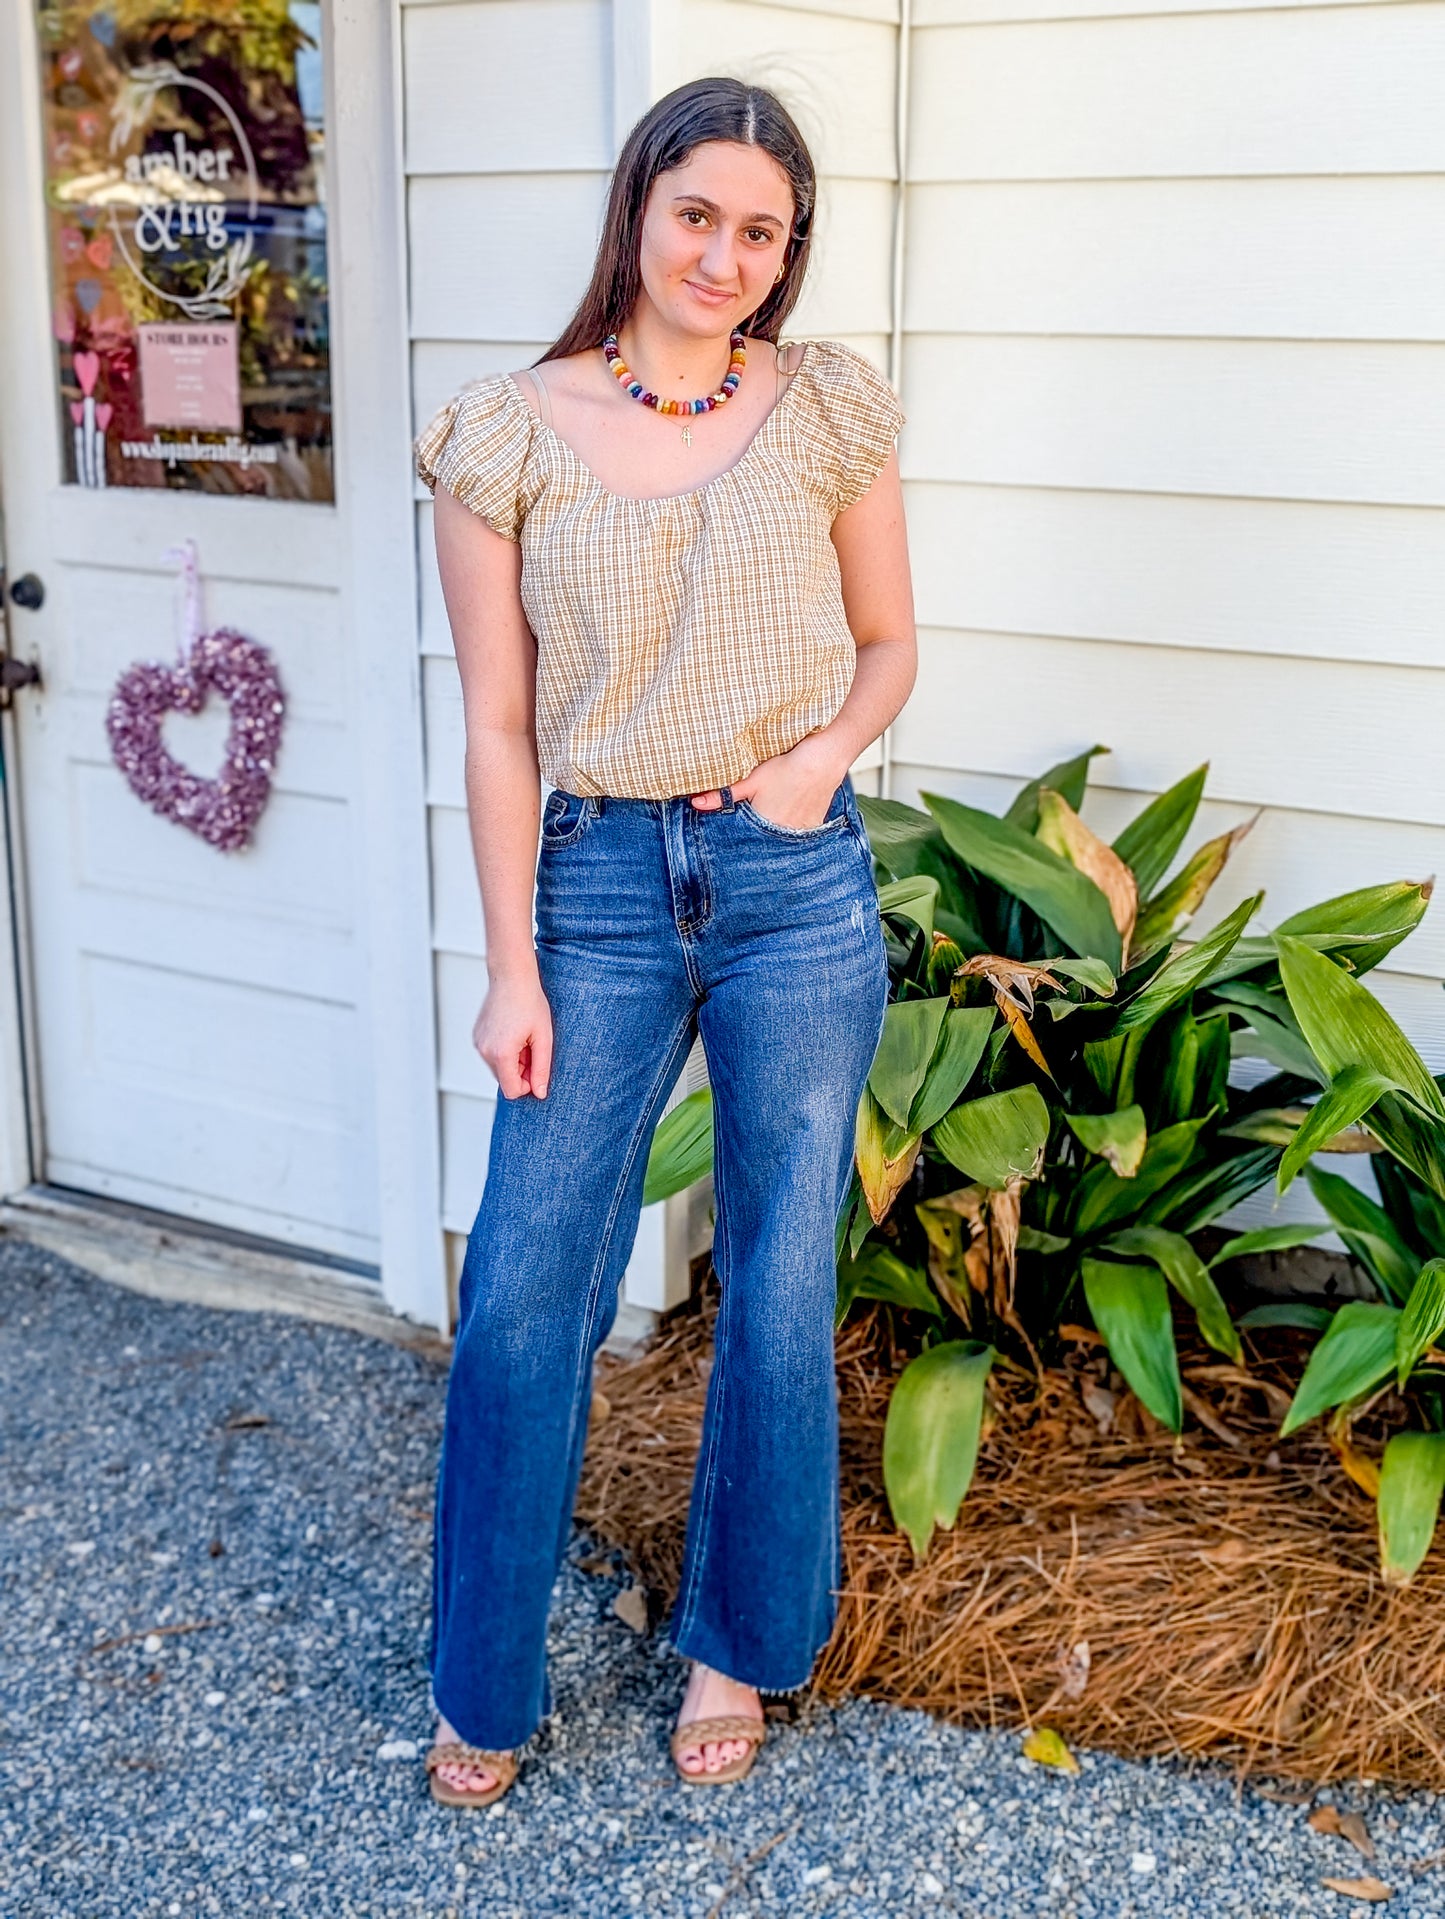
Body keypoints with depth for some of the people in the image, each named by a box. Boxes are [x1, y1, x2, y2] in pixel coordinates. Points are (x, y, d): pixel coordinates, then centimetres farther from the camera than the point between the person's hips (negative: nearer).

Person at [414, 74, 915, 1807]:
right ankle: (482, 1688, 23)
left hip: (799, 887, 1)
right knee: (524, 1290, 2)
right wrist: (511, 969, -3)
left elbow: (890, 642, 11)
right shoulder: (510, 439, -2)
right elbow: (498, 727, -1)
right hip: (600, 884, 0)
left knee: (780, 1291, 9)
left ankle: (739, 1648, 32)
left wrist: (830, 745, -11)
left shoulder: (831, 413, 2)